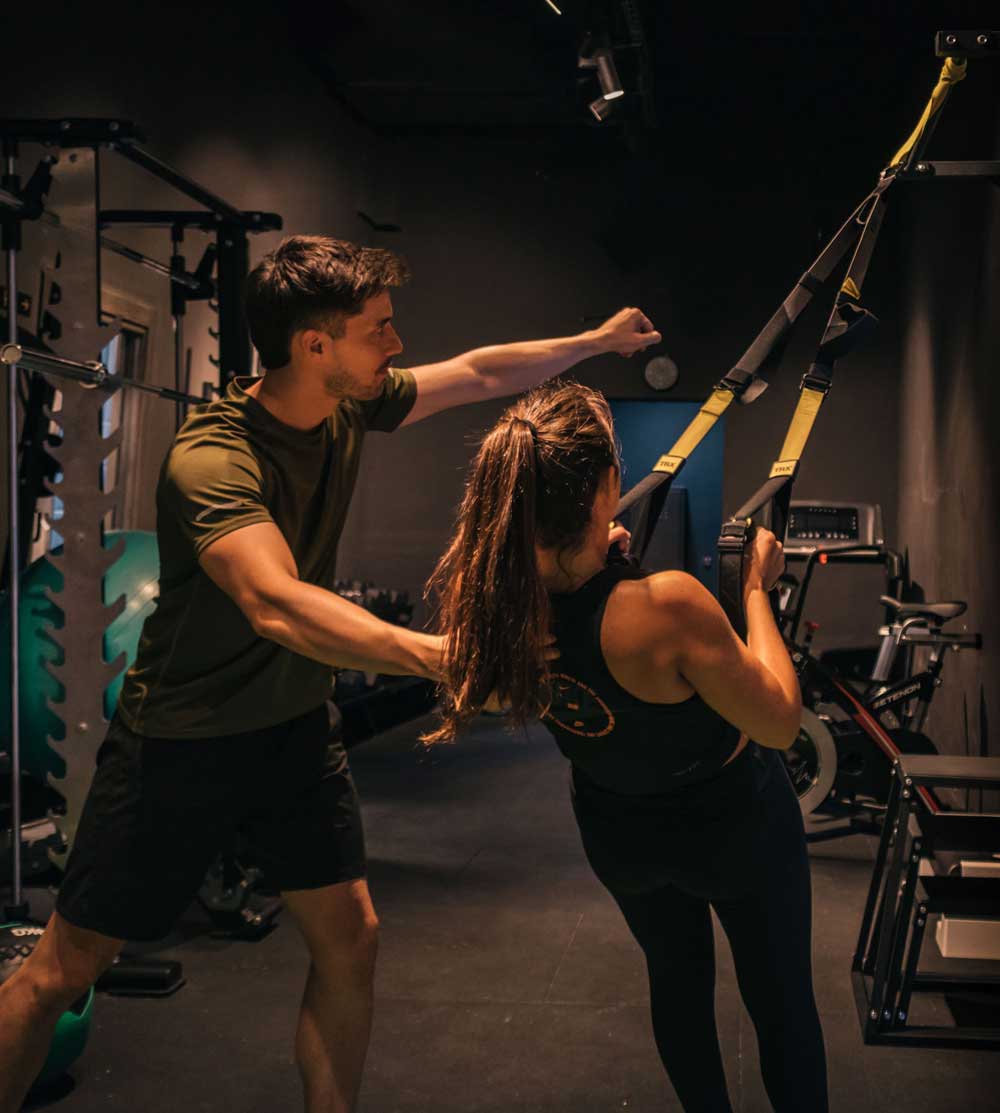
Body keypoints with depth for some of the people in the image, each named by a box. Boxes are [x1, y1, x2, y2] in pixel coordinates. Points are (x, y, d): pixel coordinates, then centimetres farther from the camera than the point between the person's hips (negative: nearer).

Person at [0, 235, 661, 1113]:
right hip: (182, 740, -6)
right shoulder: (211, 457, -29)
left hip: (295, 726, 7)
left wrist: (598, 342, 16)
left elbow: (479, 374, 10)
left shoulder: (350, 405, -5)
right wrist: (438, 654, -54)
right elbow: (276, 604, -44)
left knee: (350, 940, 6)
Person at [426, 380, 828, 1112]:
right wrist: (757, 591, -16)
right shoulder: (665, 604, -40)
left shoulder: (499, 599, -24)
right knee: (782, 1000, 19)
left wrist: (597, 554, 2)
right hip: (734, 829, -5)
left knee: (677, 976, 30)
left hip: (619, 837, 5)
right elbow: (781, 723, -25)